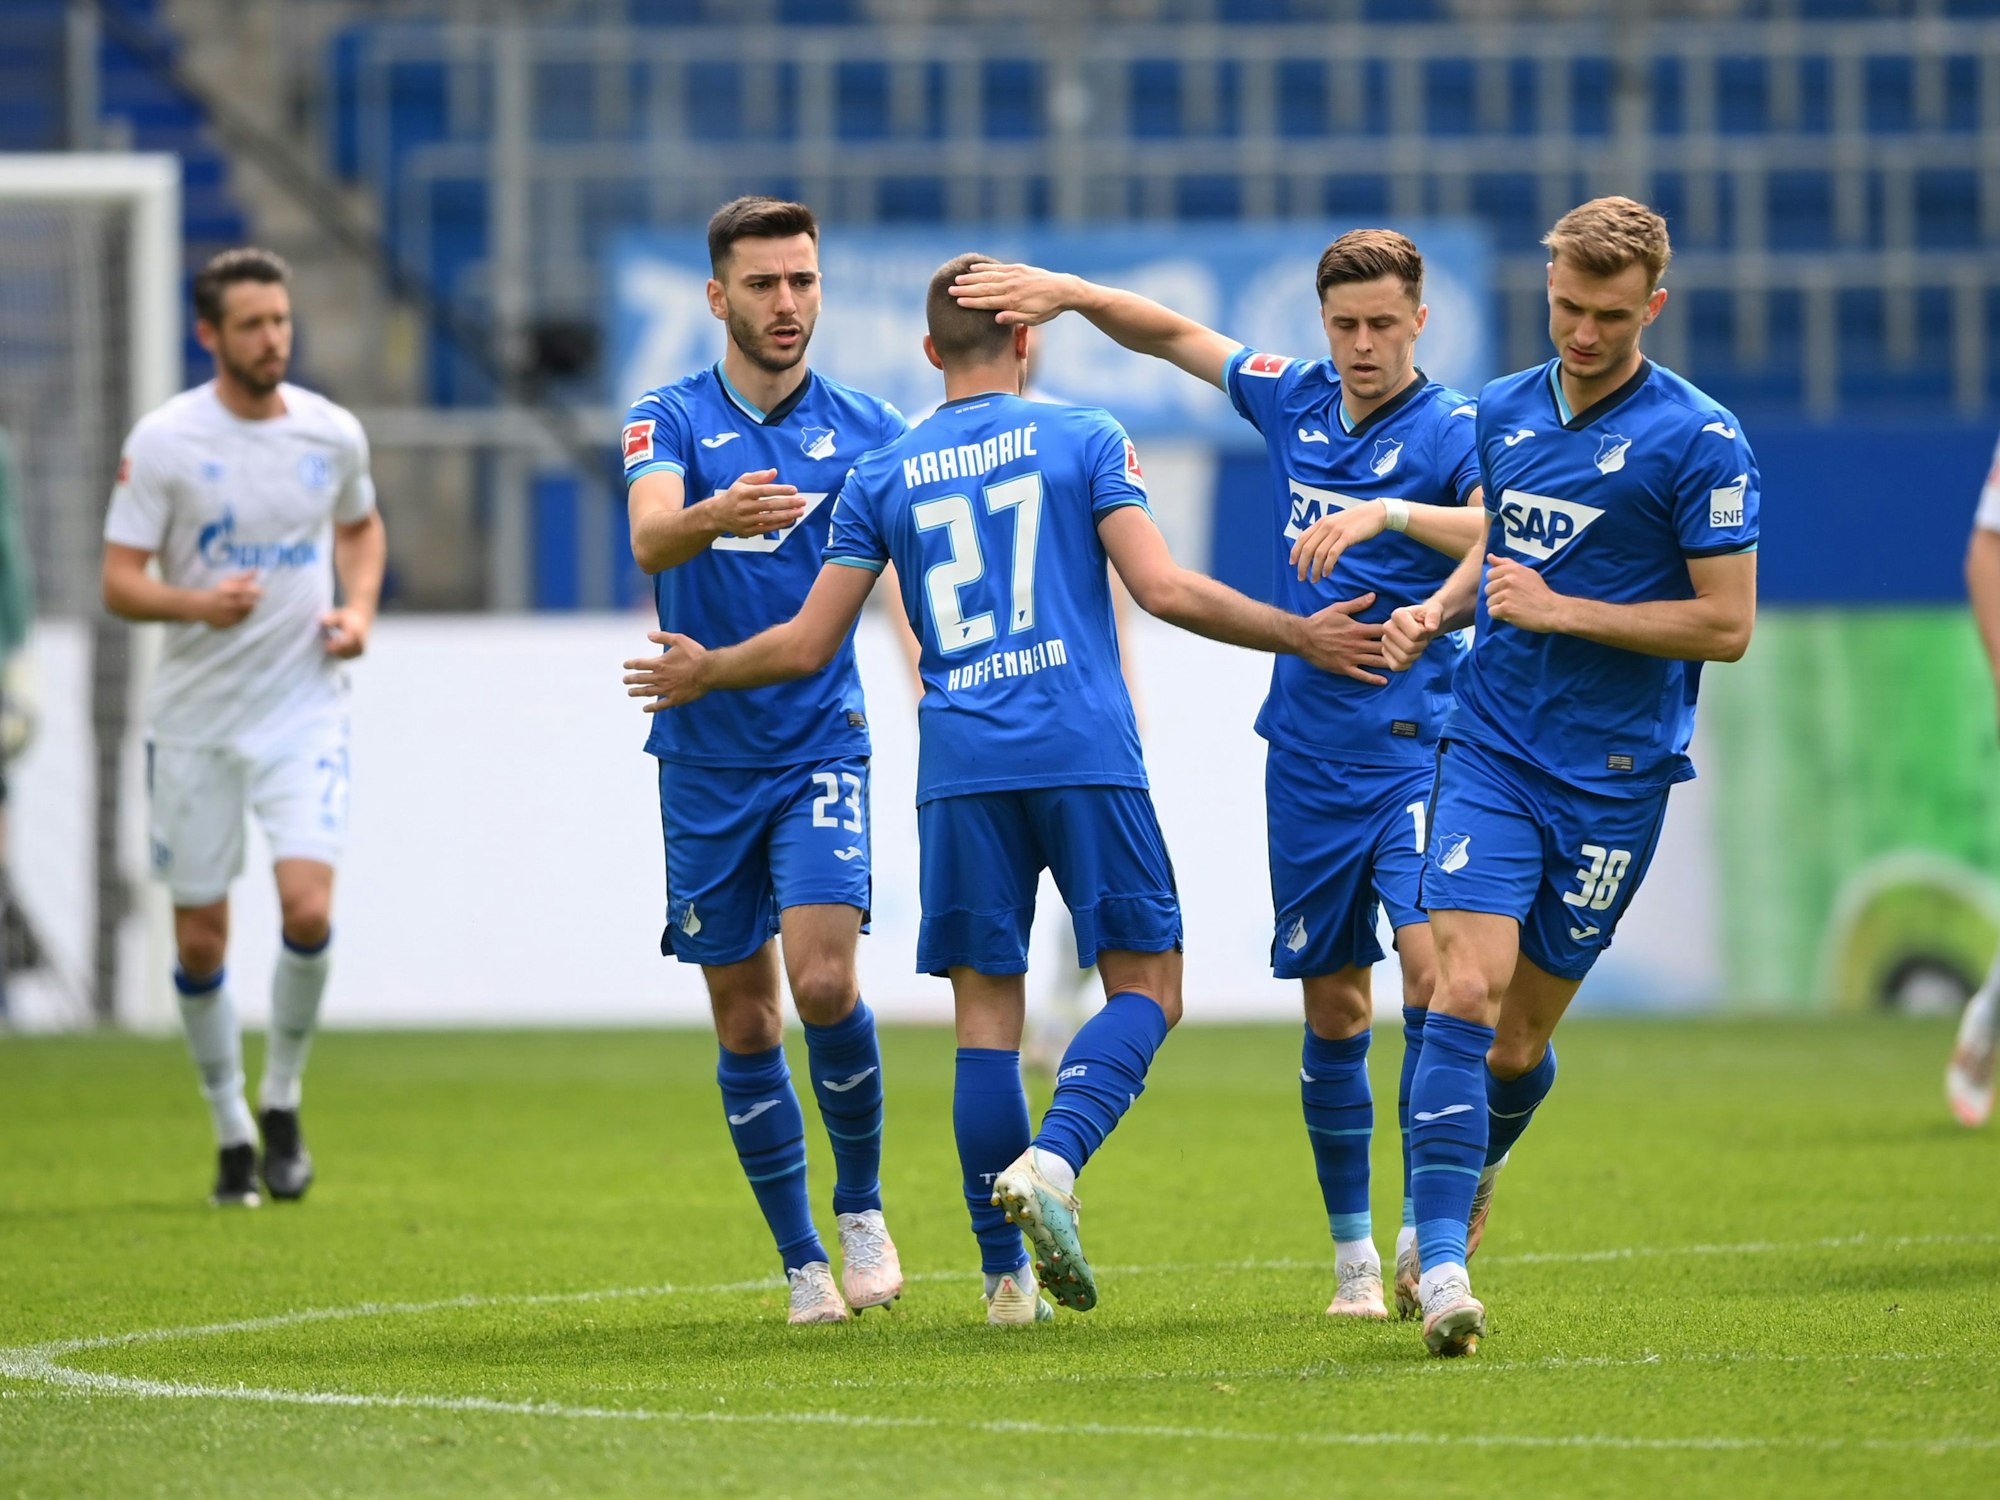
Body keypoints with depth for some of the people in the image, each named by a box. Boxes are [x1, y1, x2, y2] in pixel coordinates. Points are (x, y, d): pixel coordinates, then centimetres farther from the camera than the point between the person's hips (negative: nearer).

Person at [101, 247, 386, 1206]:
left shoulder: (332, 434, 1)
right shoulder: (163, 442, -7)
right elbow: (119, 582, -8)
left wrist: (359, 610, 2)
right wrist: (198, 603, -27)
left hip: (305, 708, 1)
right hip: (195, 720, 0)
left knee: (309, 908, -17)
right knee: (200, 940, 4)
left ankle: (281, 1103, 6)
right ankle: (231, 1130, 23)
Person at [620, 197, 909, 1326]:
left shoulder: (866, 429, 4)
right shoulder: (670, 420, -1)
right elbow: (651, 538, -20)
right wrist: (719, 514, -43)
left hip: (821, 747, -1)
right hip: (705, 757, 1)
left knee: (824, 979, -18)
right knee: (745, 1020, 3)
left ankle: (861, 1207, 4)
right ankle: (803, 1265, 14)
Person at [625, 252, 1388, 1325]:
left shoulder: (881, 478, 12)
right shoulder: (1083, 440, 6)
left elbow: (807, 645, 12)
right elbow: (1161, 588, -5)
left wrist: (700, 674, 30)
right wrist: (1301, 636, 3)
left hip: (960, 769, 2)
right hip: (1085, 755, -2)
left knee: (986, 1012, 6)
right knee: (1145, 987, 6)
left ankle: (1007, 1276, 4)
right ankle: (1051, 1163, -21)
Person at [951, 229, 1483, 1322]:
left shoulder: (1450, 434, -7)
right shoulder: (1295, 402, 9)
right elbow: (1170, 336, 21)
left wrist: (1386, 514, -37)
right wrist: (1072, 293, 7)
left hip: (1415, 745, -5)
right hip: (1308, 755, 5)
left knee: (1433, 957, -21)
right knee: (1333, 1006, 7)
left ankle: (1428, 1236, -16)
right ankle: (1351, 1253, 16)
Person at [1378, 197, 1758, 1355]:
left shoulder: (1700, 442, -9)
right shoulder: (1505, 411, 8)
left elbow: (1727, 625, -10)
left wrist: (1562, 610, -15)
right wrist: (1439, 610, 5)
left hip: (1616, 775, -3)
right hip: (1491, 748, 3)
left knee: (1523, 1035, 6)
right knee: (1466, 988, -16)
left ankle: (1473, 1168, 38)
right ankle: (1445, 1259, -18)